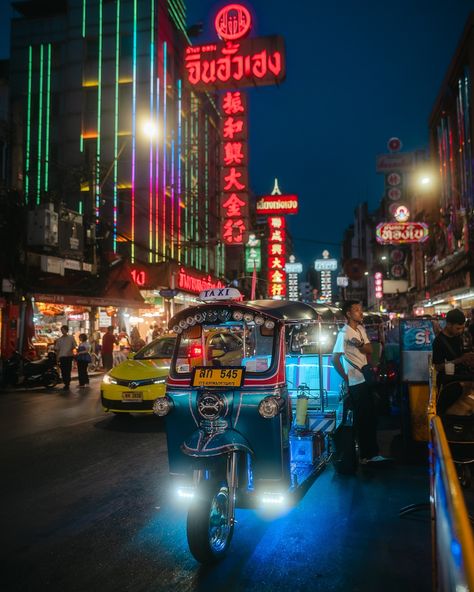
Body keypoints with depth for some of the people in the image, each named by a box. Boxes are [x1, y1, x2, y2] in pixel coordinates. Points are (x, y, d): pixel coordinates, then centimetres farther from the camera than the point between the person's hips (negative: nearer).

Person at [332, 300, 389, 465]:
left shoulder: (361, 329, 8)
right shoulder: (344, 334, -17)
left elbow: (369, 350, 4)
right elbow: (335, 359, -18)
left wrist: (360, 345, -17)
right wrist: (346, 378, -12)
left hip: (366, 379, 8)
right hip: (355, 383, -8)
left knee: (371, 417, 14)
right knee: (361, 420, 2)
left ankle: (372, 453, 26)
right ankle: (365, 455, 15)